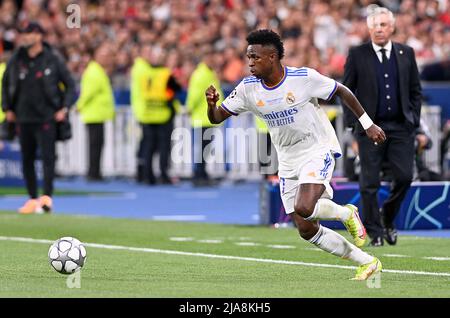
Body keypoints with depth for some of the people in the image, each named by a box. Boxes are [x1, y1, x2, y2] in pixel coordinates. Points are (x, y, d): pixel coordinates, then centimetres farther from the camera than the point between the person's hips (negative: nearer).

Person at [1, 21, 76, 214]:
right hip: (23, 118, 4)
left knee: (47, 157, -12)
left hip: (46, 118, -4)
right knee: (27, 160, 8)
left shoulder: (53, 59, -3)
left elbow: (70, 84, 2)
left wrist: (64, 108, -6)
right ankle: (32, 198, 16)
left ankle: (47, 198, -14)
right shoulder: (16, 60, 6)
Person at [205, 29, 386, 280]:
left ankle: (346, 213, 3)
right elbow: (217, 118, -3)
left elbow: (342, 92, -4)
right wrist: (211, 104, -26)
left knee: (303, 209, -29)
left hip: (318, 150, -6)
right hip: (288, 161, 6)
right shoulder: (248, 88, -6)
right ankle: (367, 262, 14)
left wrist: (368, 124, 0)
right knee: (306, 230, 2)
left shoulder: (304, 78, -17)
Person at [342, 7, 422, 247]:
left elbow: (415, 90, 14)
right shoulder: (357, 55, 2)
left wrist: (414, 118, 4)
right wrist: (353, 121, -4)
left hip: (401, 127, 2)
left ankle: (387, 217, 20)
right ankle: (374, 232, 6)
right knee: (369, 182, -2)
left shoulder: (406, 54, 9)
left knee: (404, 177, -5)